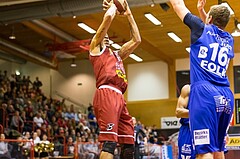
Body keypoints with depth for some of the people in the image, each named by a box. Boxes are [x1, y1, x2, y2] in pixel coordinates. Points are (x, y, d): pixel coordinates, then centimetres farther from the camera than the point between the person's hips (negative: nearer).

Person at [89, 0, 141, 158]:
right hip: (106, 94, -8)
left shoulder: (116, 55, 34)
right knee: (109, 142, -19)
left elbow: (136, 40, 33)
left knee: (129, 144, 2)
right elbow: (108, 17, 4)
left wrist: (129, 14, 35)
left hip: (119, 97, 8)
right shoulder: (95, 48, 15)